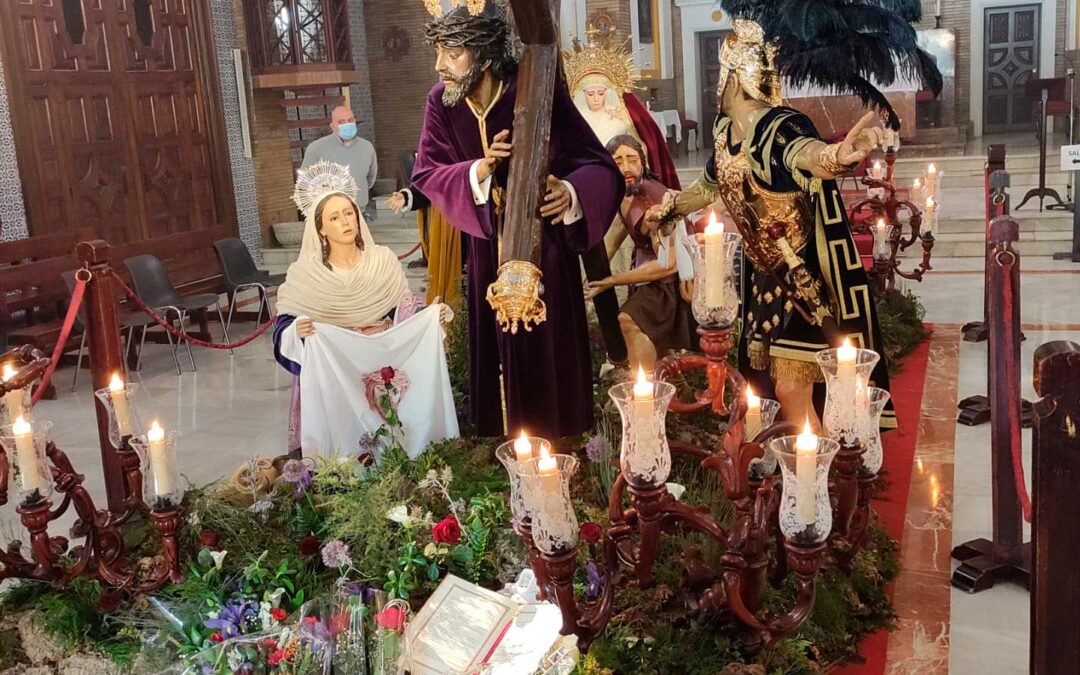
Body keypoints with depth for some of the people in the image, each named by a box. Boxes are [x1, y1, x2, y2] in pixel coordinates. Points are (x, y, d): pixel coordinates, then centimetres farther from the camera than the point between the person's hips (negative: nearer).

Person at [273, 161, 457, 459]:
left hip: (385, 370, 2)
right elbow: (285, 327, -3)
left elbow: (406, 312, 5)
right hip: (333, 376, -2)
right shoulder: (306, 274, -6)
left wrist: (432, 314, -14)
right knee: (344, 443, -5)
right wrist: (297, 331, -25)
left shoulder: (383, 261, 0)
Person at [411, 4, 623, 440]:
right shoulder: (441, 102, -10)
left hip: (544, 246, -3)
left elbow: (600, 167, -22)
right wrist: (479, 170, -30)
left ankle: (554, 446, 26)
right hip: (488, 249, 4)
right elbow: (426, 174, -10)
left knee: (547, 351, 6)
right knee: (494, 350, 11)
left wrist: (570, 192, -45)